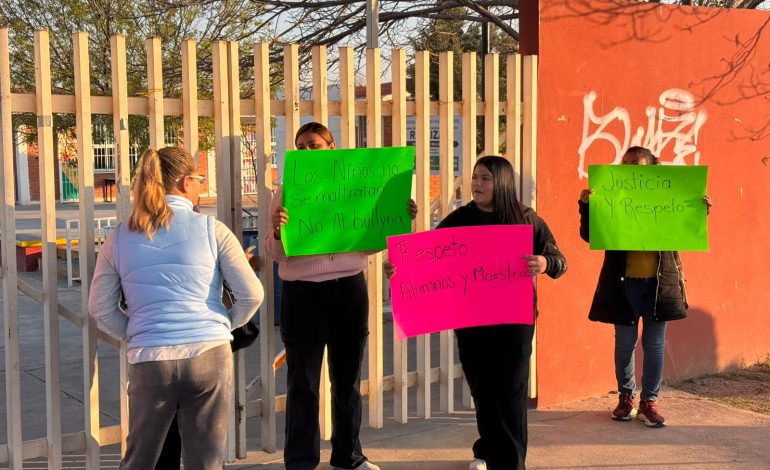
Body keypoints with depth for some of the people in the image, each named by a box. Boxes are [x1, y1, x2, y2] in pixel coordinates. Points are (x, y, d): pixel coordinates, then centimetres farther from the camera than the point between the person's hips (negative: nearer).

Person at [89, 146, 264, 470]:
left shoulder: (120, 238, 6)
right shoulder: (211, 229, -1)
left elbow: (100, 307, 8)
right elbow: (252, 294, -2)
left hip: (148, 361, 2)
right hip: (209, 356, -2)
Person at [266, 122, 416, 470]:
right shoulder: (287, 193, 1)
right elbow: (273, 252, -5)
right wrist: (277, 231, -27)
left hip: (350, 288, 3)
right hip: (303, 293, -2)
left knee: (348, 379, 13)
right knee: (303, 383, 3)